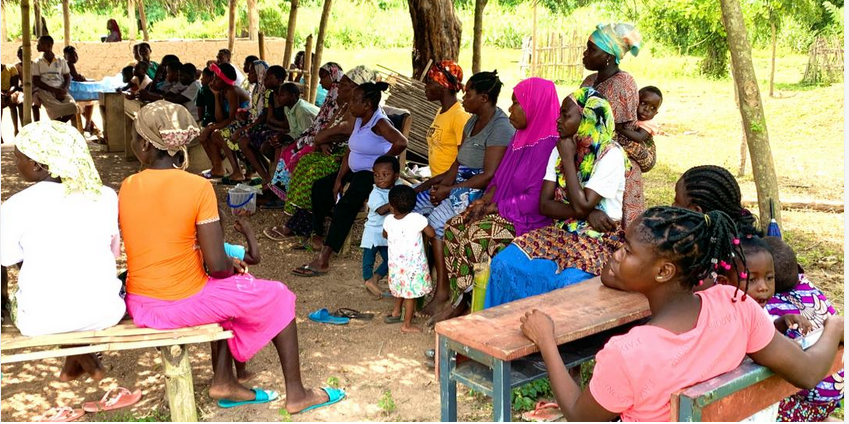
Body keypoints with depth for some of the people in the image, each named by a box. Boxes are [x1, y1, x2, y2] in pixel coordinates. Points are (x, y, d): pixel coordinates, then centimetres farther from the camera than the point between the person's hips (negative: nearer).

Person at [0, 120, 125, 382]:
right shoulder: (106, 196, -7)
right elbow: (114, 251, 3)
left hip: (41, 320, -1)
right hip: (104, 311, 1)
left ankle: (80, 359, 35)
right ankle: (80, 361, 36)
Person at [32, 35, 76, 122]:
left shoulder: (61, 61, 11)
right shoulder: (37, 62, 7)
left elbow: (67, 78, 12)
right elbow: (36, 82, 1)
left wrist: (64, 90, -10)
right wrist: (54, 90, -13)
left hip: (60, 91, 2)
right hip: (45, 91, -2)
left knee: (73, 106, -28)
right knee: (56, 108, -33)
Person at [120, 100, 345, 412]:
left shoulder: (126, 188, -2)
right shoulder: (198, 187, -18)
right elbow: (217, 266, -18)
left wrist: (227, 265, 15)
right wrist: (233, 266, 6)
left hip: (139, 305, 6)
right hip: (183, 305, -6)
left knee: (229, 291, 31)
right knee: (278, 297, 14)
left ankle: (224, 381, 29)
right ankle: (296, 394, 22)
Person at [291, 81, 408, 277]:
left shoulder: (379, 123, -19)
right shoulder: (359, 120, 9)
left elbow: (401, 142, -36)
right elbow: (349, 151, 9)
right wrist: (339, 179, 0)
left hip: (373, 174, -10)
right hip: (354, 171, 10)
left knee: (345, 205, -28)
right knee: (320, 187, 9)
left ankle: (323, 260, -31)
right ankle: (319, 235, 18)